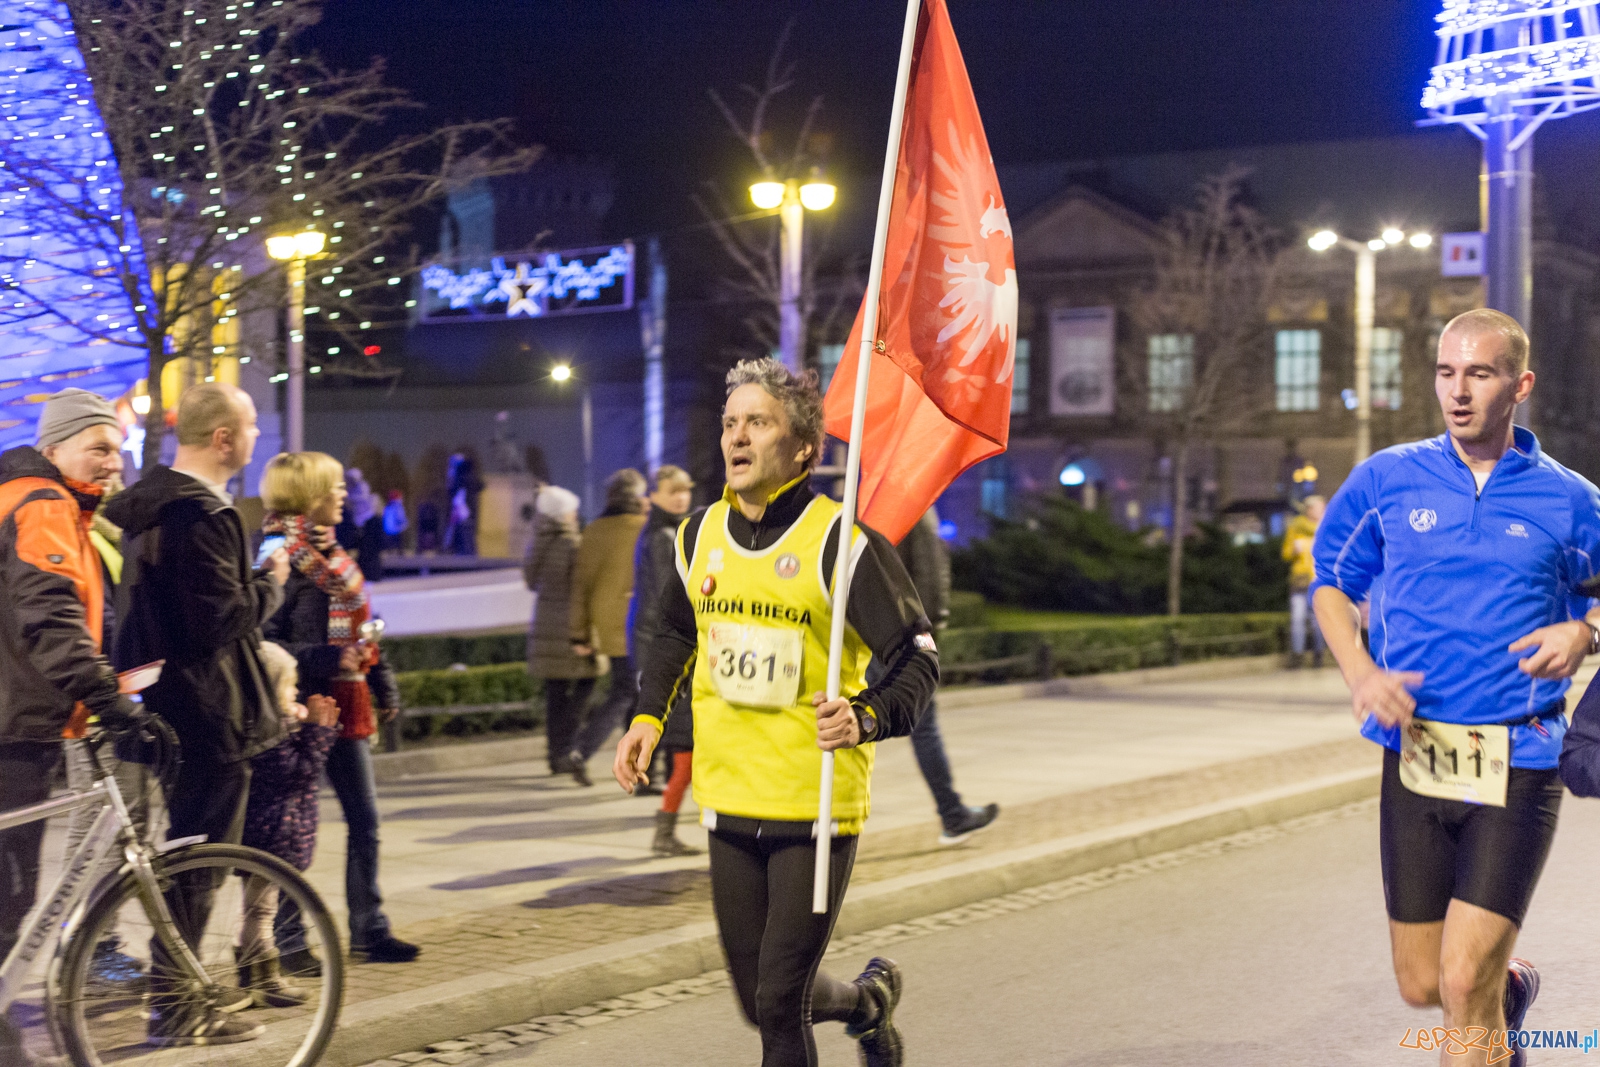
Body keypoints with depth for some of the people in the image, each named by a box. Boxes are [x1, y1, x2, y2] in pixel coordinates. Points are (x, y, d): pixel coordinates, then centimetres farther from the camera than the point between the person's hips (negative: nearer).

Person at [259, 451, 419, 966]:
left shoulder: (331, 553, 15)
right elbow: (265, 641, -19)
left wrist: (384, 686, 17)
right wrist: (324, 659, -26)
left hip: (346, 706, 9)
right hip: (305, 709, -9)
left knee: (364, 821, 12)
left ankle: (368, 930, 21)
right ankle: (288, 941, 7)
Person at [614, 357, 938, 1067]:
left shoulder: (842, 542, -13)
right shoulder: (699, 536, 4)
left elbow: (918, 658, -12)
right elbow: (676, 635, 23)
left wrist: (866, 718, -29)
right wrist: (648, 717, 12)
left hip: (819, 804, -6)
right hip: (729, 799, 6)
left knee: (780, 1004, -5)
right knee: (759, 1003, 14)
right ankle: (869, 1001, 43)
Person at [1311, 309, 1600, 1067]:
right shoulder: (1388, 479, 4)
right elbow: (1331, 580, 14)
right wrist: (1360, 674, -3)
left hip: (1518, 768, -2)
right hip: (1415, 757, 3)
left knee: (1464, 984, -11)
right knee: (1421, 985, 11)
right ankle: (1510, 986, 44)